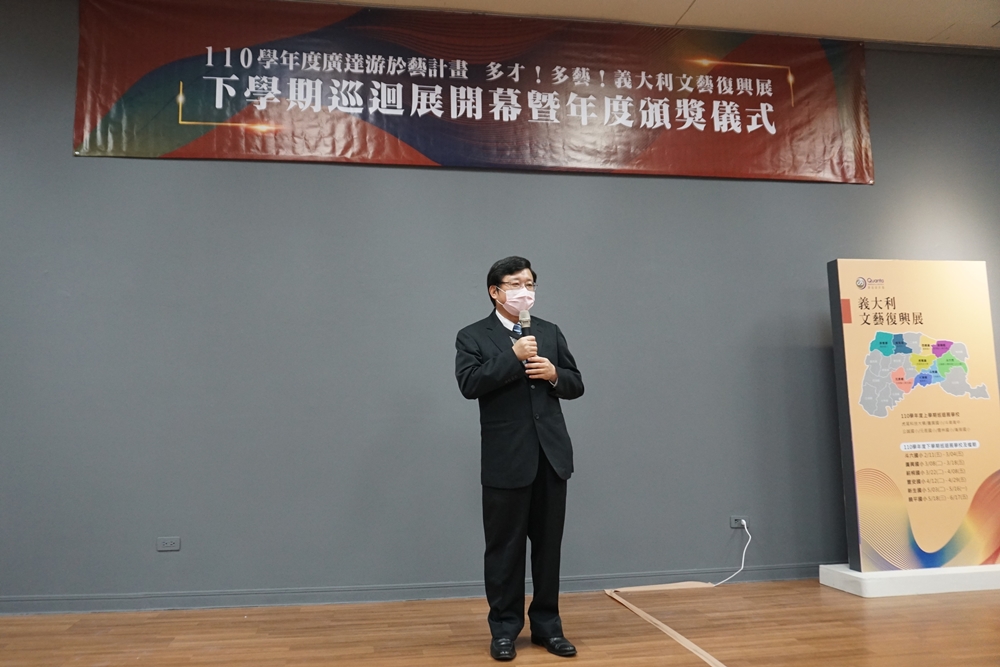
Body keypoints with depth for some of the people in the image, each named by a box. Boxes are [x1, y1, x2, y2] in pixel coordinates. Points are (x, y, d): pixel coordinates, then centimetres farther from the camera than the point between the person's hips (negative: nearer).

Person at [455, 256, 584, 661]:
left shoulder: (550, 332, 12)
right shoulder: (472, 336, -1)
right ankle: (504, 629, 21)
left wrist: (554, 374, -9)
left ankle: (546, 625, 26)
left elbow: (576, 385, 12)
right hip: (506, 459, -4)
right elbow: (469, 384, -17)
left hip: (551, 454, 4)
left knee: (548, 544, 11)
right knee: (504, 547, 6)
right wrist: (513, 356, -21)